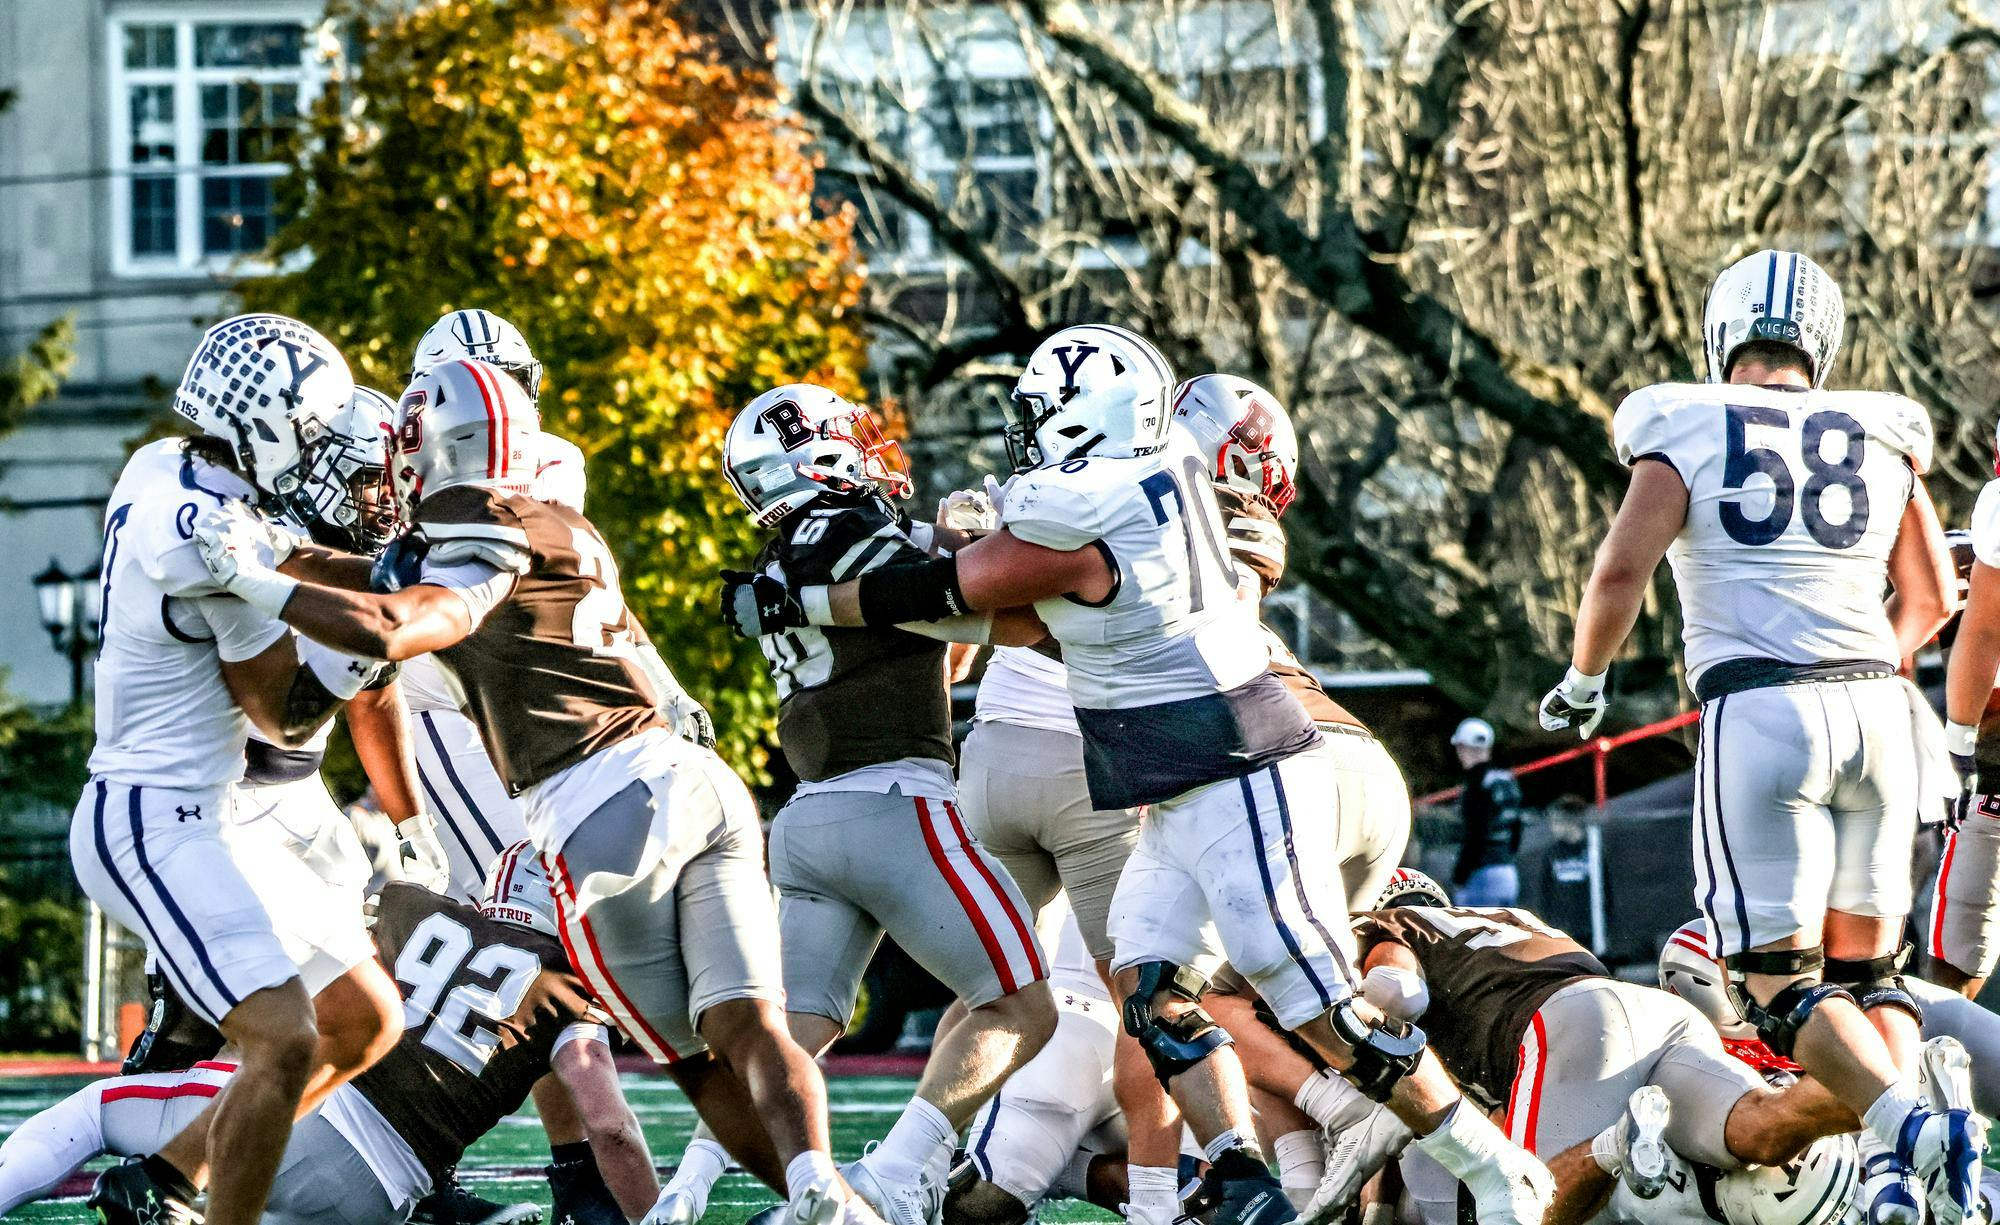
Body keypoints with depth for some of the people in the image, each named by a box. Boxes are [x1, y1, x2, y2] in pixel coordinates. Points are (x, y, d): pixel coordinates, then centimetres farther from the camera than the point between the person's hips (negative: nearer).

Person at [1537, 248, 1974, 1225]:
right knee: (1865, 967, 12)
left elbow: (1622, 569, -7)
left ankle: (1905, 1126, -27)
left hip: (1760, 712, -4)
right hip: (1877, 707, 4)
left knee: (1779, 982, -3)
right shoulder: (1882, 438, 12)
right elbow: (1931, 600, 17)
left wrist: (1583, 684, 10)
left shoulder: (1688, 432, 2)